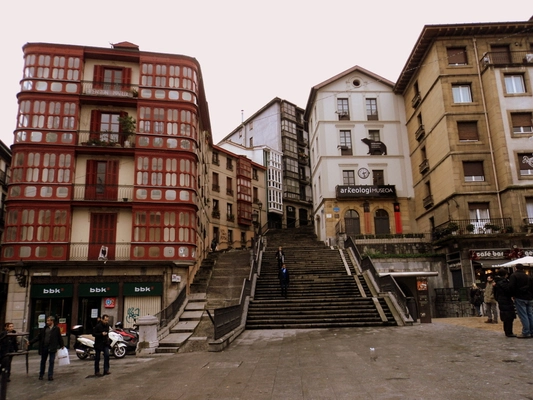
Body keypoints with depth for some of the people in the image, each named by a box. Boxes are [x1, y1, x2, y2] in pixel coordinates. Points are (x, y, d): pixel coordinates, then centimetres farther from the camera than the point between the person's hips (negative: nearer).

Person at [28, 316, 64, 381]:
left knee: (51, 362, 1)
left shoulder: (56, 329, -3)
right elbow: (38, 337, 7)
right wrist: (30, 342, 1)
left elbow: (59, 338, 1)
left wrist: (62, 345, 4)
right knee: (43, 361, 14)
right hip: (44, 348, 3)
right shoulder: (44, 329, 4)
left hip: (52, 348, -3)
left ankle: (50, 376, 8)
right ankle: (41, 375, 29)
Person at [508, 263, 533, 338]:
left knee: (523, 315, -6)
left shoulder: (514, 275, -6)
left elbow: (511, 287, -14)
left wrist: (513, 295, 0)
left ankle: (526, 333, -8)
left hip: (520, 298, -6)